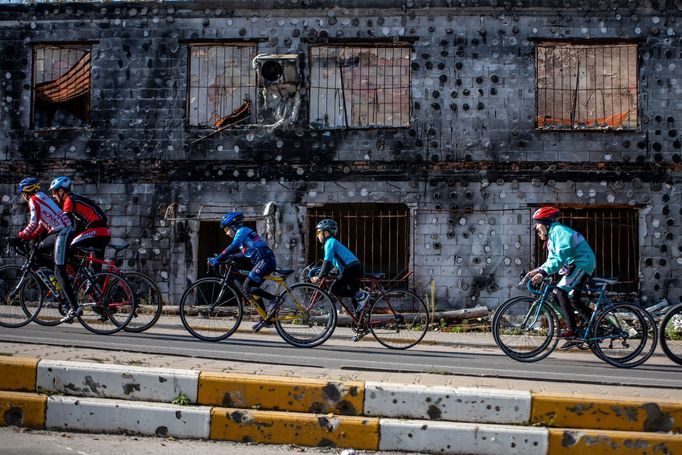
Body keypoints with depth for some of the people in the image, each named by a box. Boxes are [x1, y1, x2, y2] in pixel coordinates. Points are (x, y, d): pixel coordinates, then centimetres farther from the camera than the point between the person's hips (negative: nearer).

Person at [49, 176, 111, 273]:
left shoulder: (69, 200, -2)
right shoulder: (77, 199, 25)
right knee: (97, 266, 12)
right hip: (105, 232, 9)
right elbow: (77, 226, 28)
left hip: (95, 231, -9)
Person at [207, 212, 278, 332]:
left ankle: (273, 299, -11)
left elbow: (232, 248, -16)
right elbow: (243, 254, 28)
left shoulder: (242, 231, -4)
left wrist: (217, 259, -15)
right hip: (265, 262, 10)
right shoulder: (244, 232, 25)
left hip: (265, 261, -10)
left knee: (247, 287, -13)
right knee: (252, 289, 13)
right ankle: (266, 318, 15)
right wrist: (226, 258, 20)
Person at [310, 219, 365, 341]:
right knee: (353, 298, 12)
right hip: (356, 267, 10)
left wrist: (319, 277, -21)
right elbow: (329, 262, 28)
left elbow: (328, 261, -18)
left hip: (351, 268, -10)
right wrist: (319, 274, 23)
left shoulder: (330, 242, -6)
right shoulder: (332, 242, 23)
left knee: (334, 290, -12)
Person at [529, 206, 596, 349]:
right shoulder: (552, 235, 16)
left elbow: (560, 257, -29)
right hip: (574, 266, 11)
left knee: (560, 291, -22)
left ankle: (572, 330, -22)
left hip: (582, 264, -11)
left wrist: (543, 273, -36)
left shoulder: (559, 231, -18)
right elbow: (552, 260, 15)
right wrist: (538, 270, -2)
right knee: (573, 298, 15)